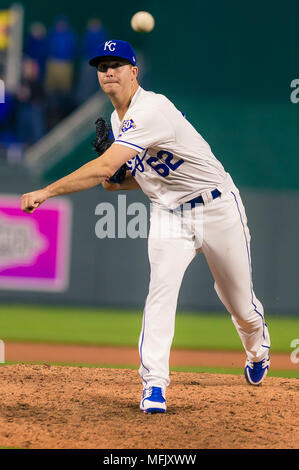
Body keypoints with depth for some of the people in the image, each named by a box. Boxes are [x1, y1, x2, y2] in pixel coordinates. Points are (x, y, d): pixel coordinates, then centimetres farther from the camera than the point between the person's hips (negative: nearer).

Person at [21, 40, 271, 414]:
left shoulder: (152, 110, -27)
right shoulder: (117, 120, 5)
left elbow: (104, 166, -36)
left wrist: (46, 192, -36)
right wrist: (120, 183, -8)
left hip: (217, 207, -6)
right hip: (167, 213, 6)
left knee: (238, 299, 9)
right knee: (161, 289, -17)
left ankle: (257, 347, 42)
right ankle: (154, 384, -21)